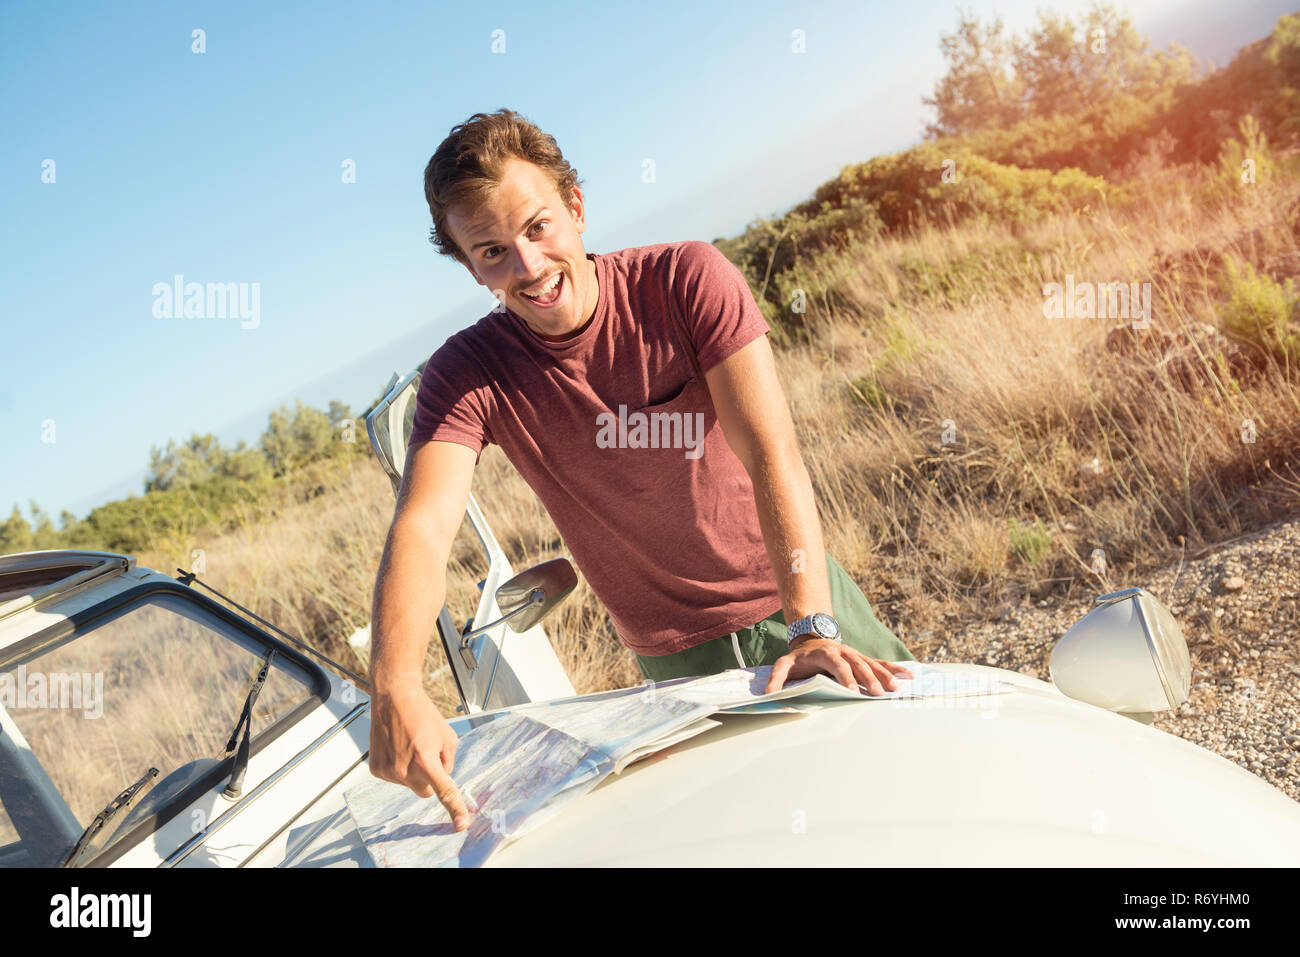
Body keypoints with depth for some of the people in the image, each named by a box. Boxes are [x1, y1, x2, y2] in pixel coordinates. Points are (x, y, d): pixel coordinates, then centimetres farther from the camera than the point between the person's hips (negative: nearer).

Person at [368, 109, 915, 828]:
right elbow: (422, 530, -27)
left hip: (795, 598, 0)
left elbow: (772, 456, -24)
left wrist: (812, 626, -36)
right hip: (678, 660, 0)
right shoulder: (466, 376, -12)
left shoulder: (687, 280, -16)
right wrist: (395, 687, -45)